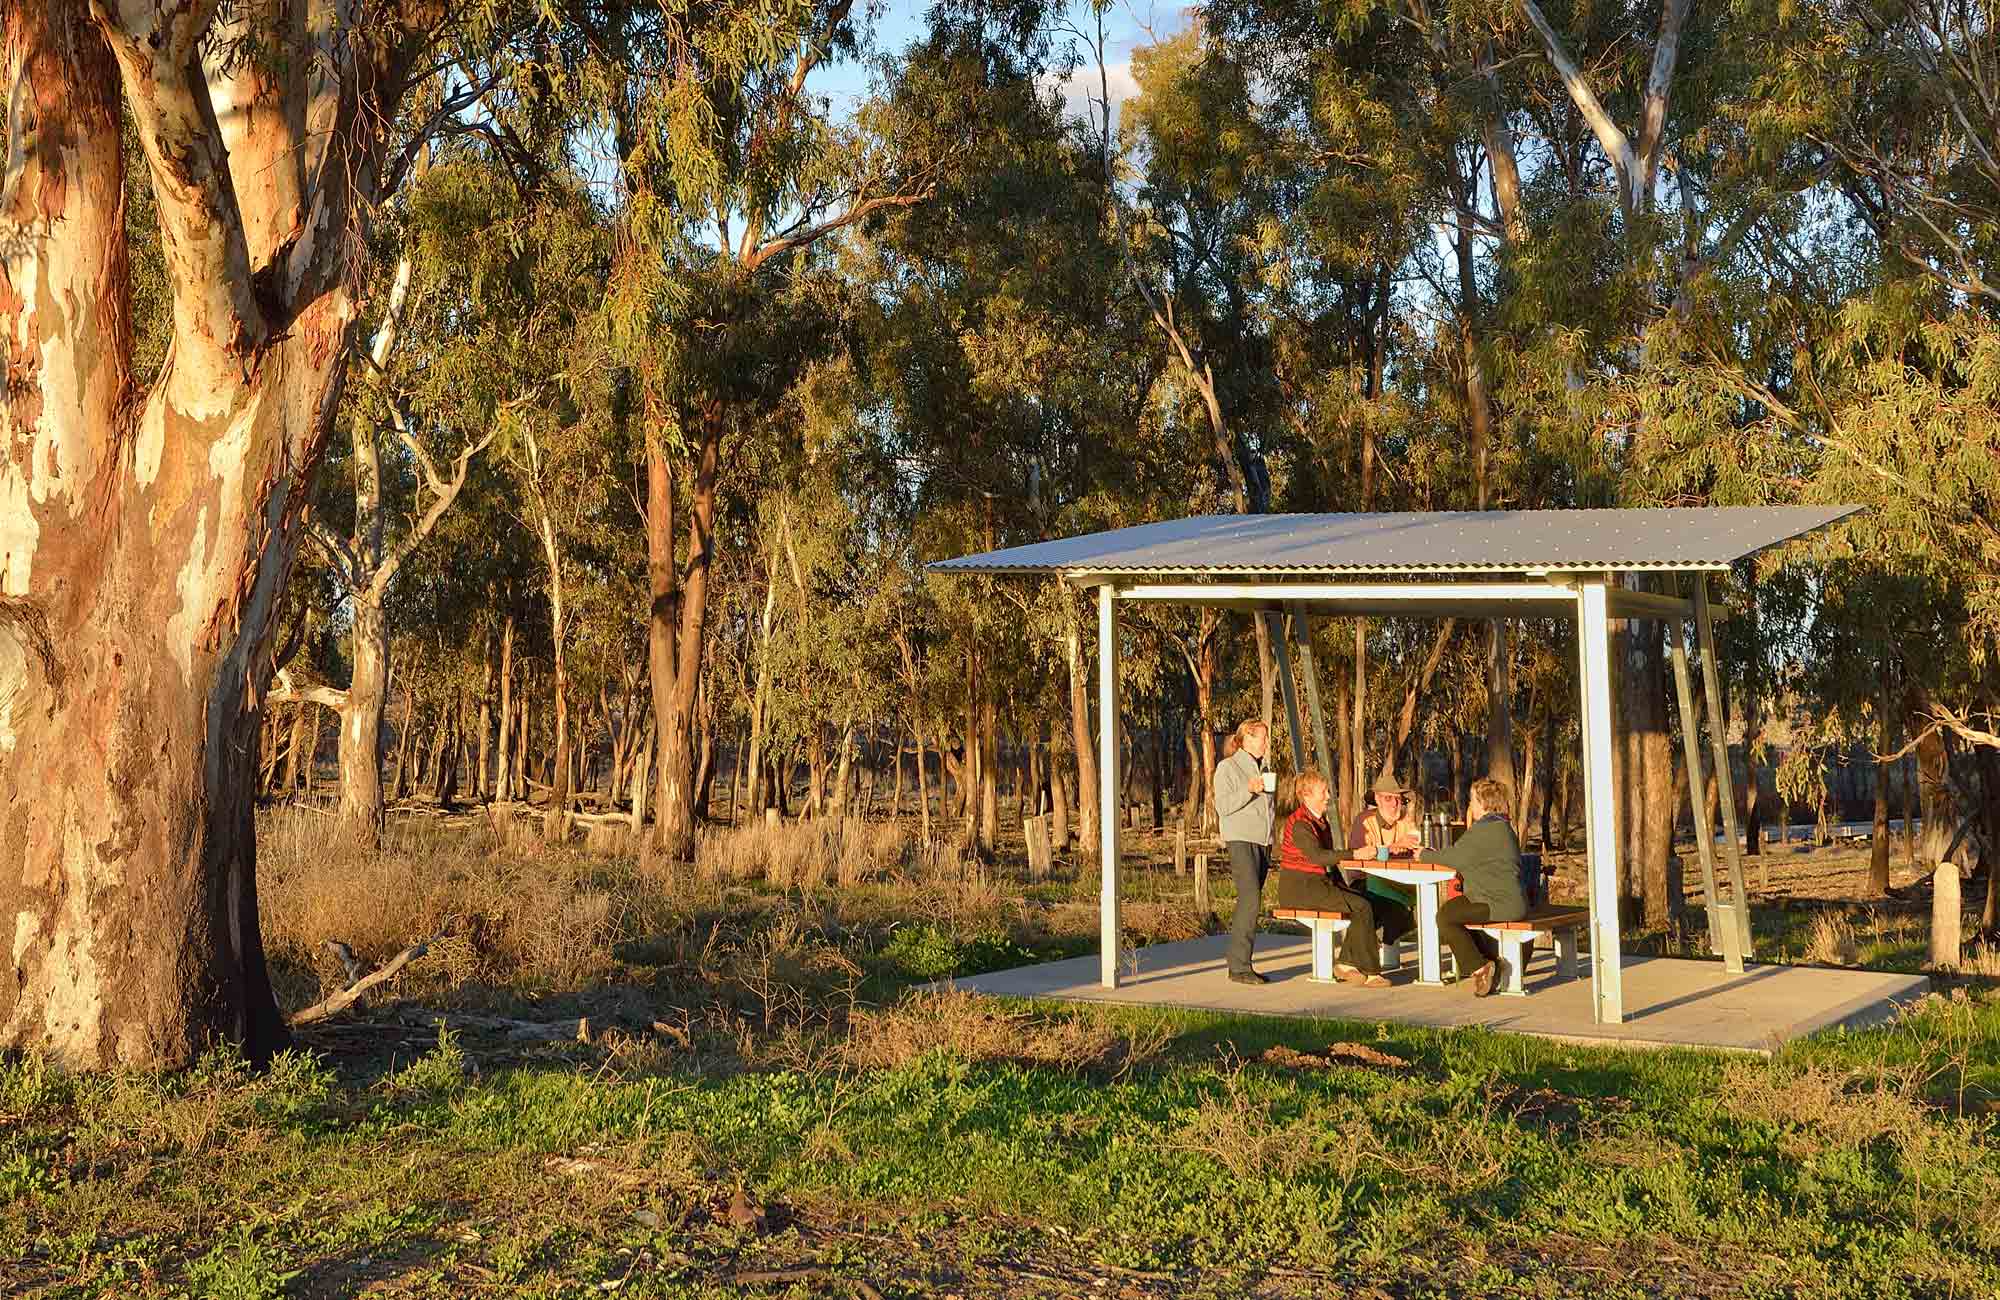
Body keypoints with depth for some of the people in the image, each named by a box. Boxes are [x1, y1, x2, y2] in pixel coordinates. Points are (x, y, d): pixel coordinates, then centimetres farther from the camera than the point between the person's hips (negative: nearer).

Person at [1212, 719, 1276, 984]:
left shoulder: (1263, 768, 20)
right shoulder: (1228, 767, -2)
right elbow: (1223, 806, -10)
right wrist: (1248, 790, -21)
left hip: (1263, 842, 7)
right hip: (1241, 841, -7)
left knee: (1250, 902, 5)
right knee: (1250, 900, -17)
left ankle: (1240, 964, 7)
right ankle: (1239, 967, -17)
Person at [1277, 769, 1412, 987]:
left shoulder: (1321, 821, 18)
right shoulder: (1299, 823, -14)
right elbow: (1316, 856, -29)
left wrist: (1343, 887, 10)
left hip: (1319, 884, 9)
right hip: (1298, 887, -9)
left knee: (1372, 903, -7)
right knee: (1361, 907, -21)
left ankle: (1346, 963, -6)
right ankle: (1369, 972, -16)